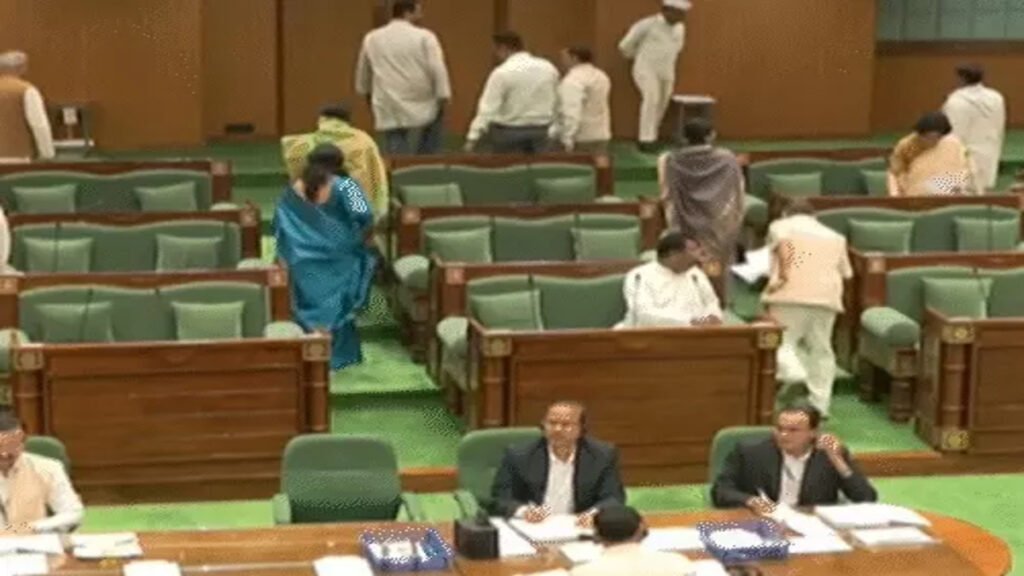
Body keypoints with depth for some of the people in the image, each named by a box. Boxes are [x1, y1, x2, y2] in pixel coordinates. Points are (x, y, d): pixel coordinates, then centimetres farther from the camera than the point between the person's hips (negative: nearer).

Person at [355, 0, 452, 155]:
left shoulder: (372, 39, 9)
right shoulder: (424, 37, -6)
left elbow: (362, 72, 21)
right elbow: (437, 70, -12)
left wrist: (367, 94, 37)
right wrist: (442, 98, -6)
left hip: (388, 113, 3)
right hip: (422, 110, -3)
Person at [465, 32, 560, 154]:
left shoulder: (503, 72, -13)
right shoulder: (548, 68, 3)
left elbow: (488, 108, -17)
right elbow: (555, 104, 10)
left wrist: (473, 137, -17)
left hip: (509, 132, -4)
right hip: (540, 132, 4)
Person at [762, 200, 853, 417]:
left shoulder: (782, 225, 15)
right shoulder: (834, 236, 28)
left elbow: (781, 240, -8)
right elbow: (846, 272, 21)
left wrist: (781, 275, -9)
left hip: (792, 293, -4)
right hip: (827, 295, 4)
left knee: (782, 341, 0)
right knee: (821, 350, 11)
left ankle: (794, 374, -29)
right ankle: (820, 405, 9)